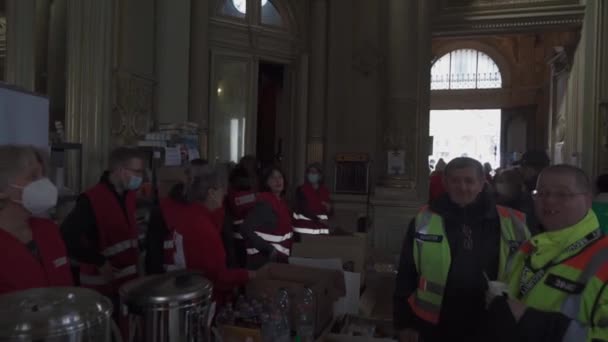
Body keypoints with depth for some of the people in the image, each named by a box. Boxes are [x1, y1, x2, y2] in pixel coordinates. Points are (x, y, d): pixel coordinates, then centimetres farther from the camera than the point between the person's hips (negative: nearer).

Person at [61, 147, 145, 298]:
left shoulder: (129, 195, 5)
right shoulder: (91, 200, -19)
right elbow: (67, 238, -21)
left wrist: (135, 251, 8)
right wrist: (99, 262, -19)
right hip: (102, 285, -7)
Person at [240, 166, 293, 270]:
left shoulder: (281, 201, 6)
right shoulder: (264, 203, -19)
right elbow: (245, 229, -26)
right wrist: (269, 249, -26)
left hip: (280, 257, 9)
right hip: (264, 259, -9)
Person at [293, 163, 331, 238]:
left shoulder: (325, 190, 11)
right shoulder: (301, 189, -2)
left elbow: (329, 212, 17)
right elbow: (302, 209, -10)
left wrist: (328, 209, -6)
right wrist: (318, 219, -17)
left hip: (321, 228, 4)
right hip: (304, 227, -4)